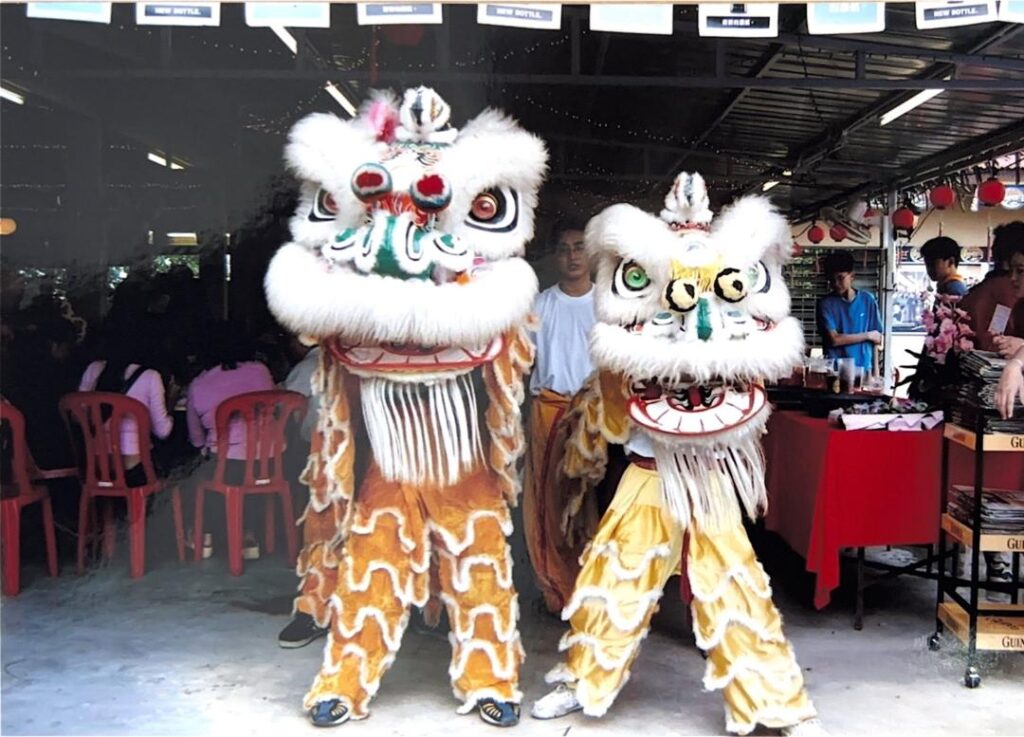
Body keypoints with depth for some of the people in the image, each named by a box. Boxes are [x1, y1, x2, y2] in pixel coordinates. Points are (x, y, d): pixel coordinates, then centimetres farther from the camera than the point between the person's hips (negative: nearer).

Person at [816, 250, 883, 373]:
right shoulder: (826, 304, -1)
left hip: (863, 368, 2)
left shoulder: (868, 300, 5)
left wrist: (876, 371, 1)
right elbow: (834, 339, -9)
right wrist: (867, 335, -3)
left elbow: (876, 338, 7)